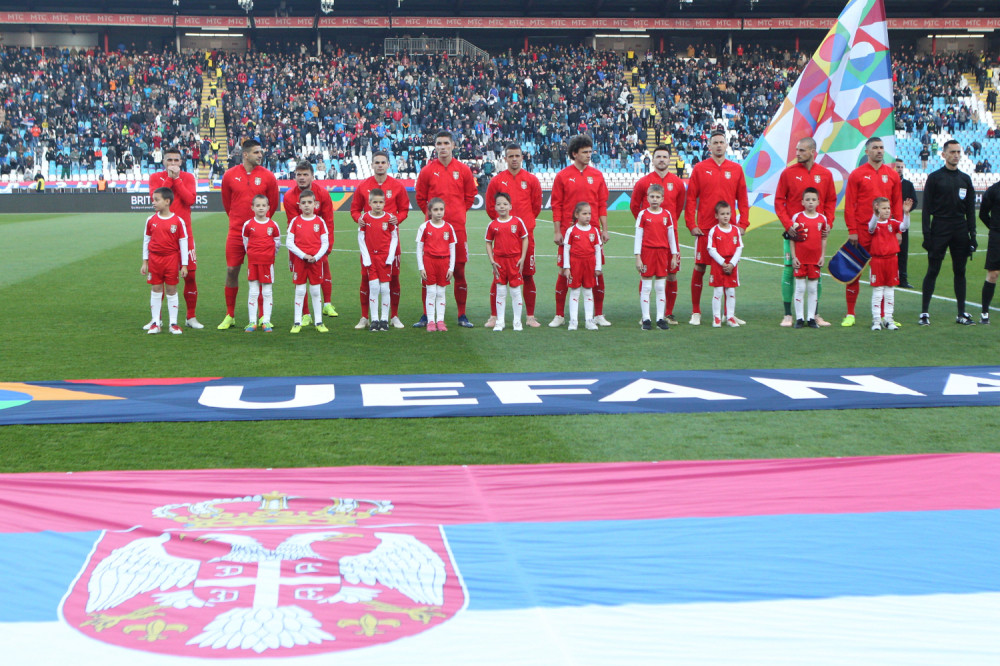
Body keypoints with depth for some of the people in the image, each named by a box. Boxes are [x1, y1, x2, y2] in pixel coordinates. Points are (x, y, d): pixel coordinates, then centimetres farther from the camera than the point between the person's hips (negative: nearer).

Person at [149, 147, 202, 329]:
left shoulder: (188, 177, 7)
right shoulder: (156, 177, 6)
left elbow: (190, 199, -9)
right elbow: (154, 197, -12)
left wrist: (176, 179, -8)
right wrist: (169, 178, -9)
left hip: (184, 230, 0)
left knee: (190, 274, -2)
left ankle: (191, 317, 9)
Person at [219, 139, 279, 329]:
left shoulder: (268, 176, 0)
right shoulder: (229, 176, 1)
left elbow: (273, 204, 10)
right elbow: (226, 202, 14)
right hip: (236, 231, 1)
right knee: (231, 270, 0)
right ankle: (230, 316, 10)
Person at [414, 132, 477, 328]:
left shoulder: (463, 170, 6)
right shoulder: (427, 171, 4)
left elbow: (470, 196, 14)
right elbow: (420, 198, 11)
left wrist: (458, 213, 9)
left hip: (457, 227, 1)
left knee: (459, 270, 3)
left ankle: (462, 316, 10)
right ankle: (426, 315, 7)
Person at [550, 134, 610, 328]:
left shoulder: (597, 175, 8)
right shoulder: (562, 176, 1)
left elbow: (602, 204, 9)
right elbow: (556, 206, 1)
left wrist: (604, 229, 3)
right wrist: (557, 232, -4)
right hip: (568, 231, -2)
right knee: (564, 272, 1)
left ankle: (598, 315, 12)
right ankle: (559, 315, 10)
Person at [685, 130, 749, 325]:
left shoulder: (736, 169, 8)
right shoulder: (699, 168, 2)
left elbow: (742, 199, 9)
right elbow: (691, 198, 2)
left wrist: (742, 224, 1)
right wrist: (691, 224, -5)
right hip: (705, 228, -2)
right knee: (699, 268, 1)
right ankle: (696, 313, 10)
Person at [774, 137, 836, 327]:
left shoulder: (825, 174, 6)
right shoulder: (788, 173, 1)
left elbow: (831, 201, 11)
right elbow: (779, 201, 0)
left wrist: (828, 223, -3)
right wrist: (787, 224, -11)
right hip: (794, 231, -2)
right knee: (790, 269, -3)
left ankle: (815, 314, 13)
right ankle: (788, 315, 3)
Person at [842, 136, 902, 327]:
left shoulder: (892, 175, 10)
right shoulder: (857, 175, 1)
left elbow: (897, 204, 11)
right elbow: (849, 205, -2)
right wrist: (852, 230, -9)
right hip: (861, 231, -3)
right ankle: (850, 314, 8)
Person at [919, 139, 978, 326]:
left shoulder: (965, 179, 11)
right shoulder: (934, 177, 0)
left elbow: (970, 210, 13)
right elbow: (927, 207, -3)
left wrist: (972, 234, 5)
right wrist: (927, 234, -10)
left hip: (960, 232, 4)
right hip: (939, 231, -4)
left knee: (960, 272, 6)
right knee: (932, 271, -3)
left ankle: (962, 313, 11)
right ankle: (924, 312, 1)